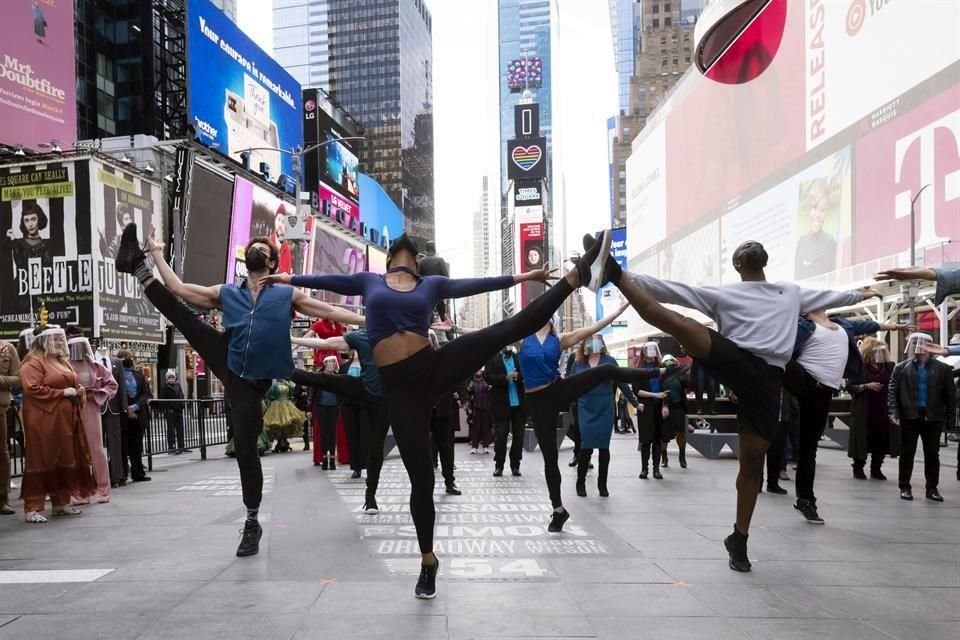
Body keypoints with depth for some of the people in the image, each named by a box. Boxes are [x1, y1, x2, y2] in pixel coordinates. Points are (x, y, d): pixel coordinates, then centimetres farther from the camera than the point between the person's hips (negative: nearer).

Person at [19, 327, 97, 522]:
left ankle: (61, 503, 19)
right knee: (42, 461, -7)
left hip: (66, 420, 9)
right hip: (44, 421, -8)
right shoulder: (33, 362, -8)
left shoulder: (63, 362, 20)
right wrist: (62, 392, -18)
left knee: (66, 460, 10)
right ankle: (32, 508, -3)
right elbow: (32, 389, -19)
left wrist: (78, 391, 8)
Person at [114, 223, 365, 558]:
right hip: (228, 365, 3)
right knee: (180, 314, -8)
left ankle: (252, 523, 12)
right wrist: (156, 253, 14)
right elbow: (179, 288, 13)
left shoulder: (288, 295, 6)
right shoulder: (227, 293, 14)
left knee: (245, 448, -2)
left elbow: (329, 311, 0)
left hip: (249, 380, -3)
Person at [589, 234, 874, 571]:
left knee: (674, 321, -16)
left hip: (736, 362, -4)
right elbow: (829, 296, 44)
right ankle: (739, 542, 16)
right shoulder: (791, 293, 26)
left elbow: (673, 290, 7)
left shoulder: (723, 293, 16)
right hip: (767, 381, 4)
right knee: (752, 463, 7)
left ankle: (615, 272, -39)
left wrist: (627, 277, 5)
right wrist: (861, 293, 63)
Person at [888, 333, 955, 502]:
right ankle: (905, 487, 12)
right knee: (907, 453, 5)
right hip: (909, 416, 0)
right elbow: (892, 392, 0)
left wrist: (951, 419, -2)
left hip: (933, 417, 1)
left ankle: (932, 488, 17)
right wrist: (894, 413, -11)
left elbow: (951, 395, 3)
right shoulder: (901, 368, 4)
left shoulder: (943, 369, 4)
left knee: (932, 454, 7)